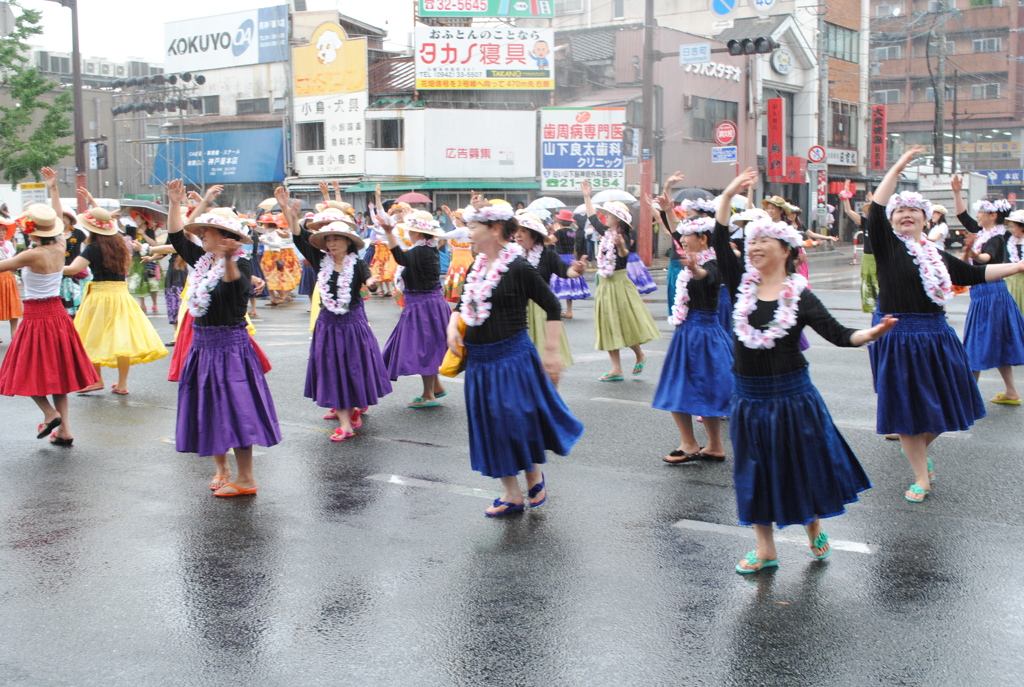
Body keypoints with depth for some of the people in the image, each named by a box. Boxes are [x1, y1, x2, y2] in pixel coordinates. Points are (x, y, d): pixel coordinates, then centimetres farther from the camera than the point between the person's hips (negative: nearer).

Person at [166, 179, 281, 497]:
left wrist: (228, 259, -52)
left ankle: (246, 478, -1)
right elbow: (176, 237, 19)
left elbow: (236, 284, -35)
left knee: (234, 408, -7)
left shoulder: (241, 265, -13)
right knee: (208, 408, 13)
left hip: (230, 344, -8)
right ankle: (222, 468, 26)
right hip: (202, 342, 8)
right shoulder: (202, 260, 10)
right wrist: (174, 204, 13)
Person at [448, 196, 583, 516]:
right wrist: (453, 325, -1)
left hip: (512, 357, -7)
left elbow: (553, 307, -10)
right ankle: (511, 495, 23)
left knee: (519, 421, -1)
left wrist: (551, 353, -12)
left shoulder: (518, 268, -13)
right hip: (479, 360, 7)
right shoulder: (477, 267, 8)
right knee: (491, 427, 10)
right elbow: (462, 305, 20)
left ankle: (536, 475, 28)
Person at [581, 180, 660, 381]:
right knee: (608, 326, 6)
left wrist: (621, 246, -52)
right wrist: (587, 197, 27)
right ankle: (616, 369, 9)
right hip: (605, 284, 8)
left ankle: (640, 356, 23)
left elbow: (625, 255, -32)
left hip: (619, 283, -8)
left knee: (625, 324, -1)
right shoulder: (606, 233, 9)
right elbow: (593, 218, 23)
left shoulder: (623, 236, -13)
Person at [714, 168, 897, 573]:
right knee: (756, 470, 9)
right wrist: (729, 195, -14)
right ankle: (765, 549, 21)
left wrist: (869, 334, -32)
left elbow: (837, 334, -13)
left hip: (791, 395, -3)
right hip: (749, 397, 3)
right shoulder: (742, 285, 1)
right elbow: (720, 244, -8)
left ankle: (814, 529, 36)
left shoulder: (800, 297, -6)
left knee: (802, 465, 10)